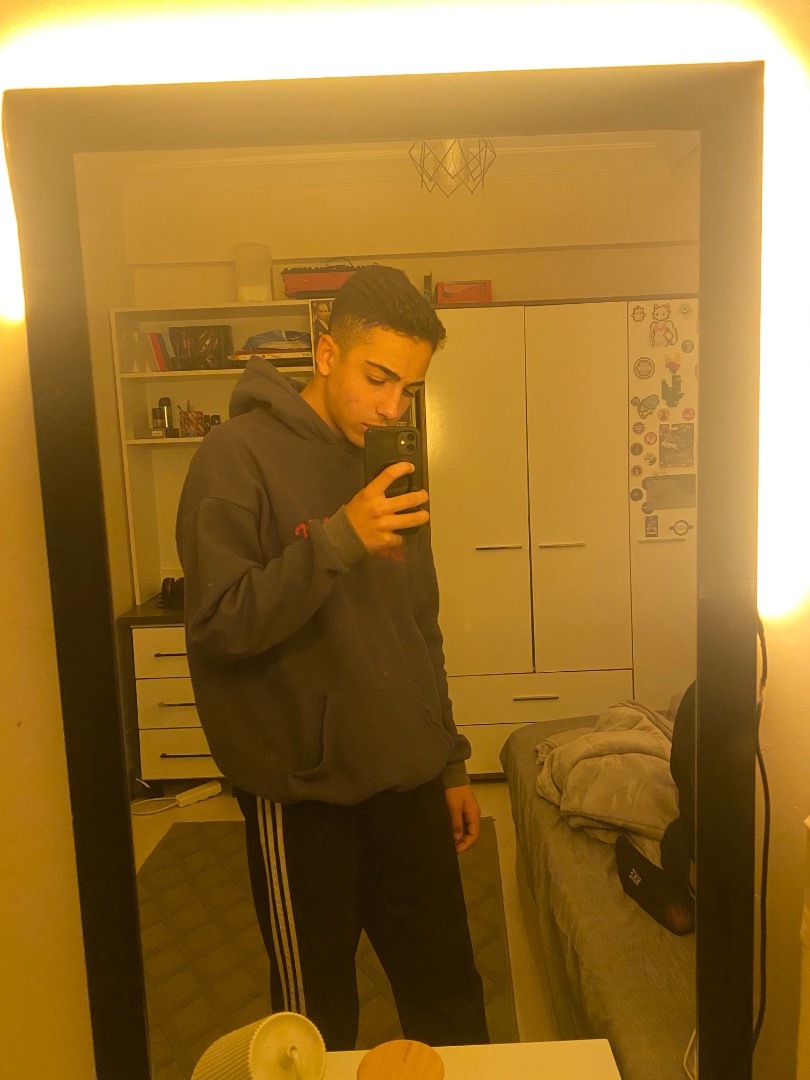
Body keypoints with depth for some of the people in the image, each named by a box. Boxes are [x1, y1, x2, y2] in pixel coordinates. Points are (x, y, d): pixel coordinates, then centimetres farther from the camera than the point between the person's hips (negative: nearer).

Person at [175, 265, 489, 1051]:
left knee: (451, 1002, 16)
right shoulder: (240, 455, -10)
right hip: (304, 795, -5)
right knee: (319, 1024, 14)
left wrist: (450, 763, 15)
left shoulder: (388, 465, 10)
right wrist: (337, 539, -29)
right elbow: (217, 624, -18)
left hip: (408, 783, 6)